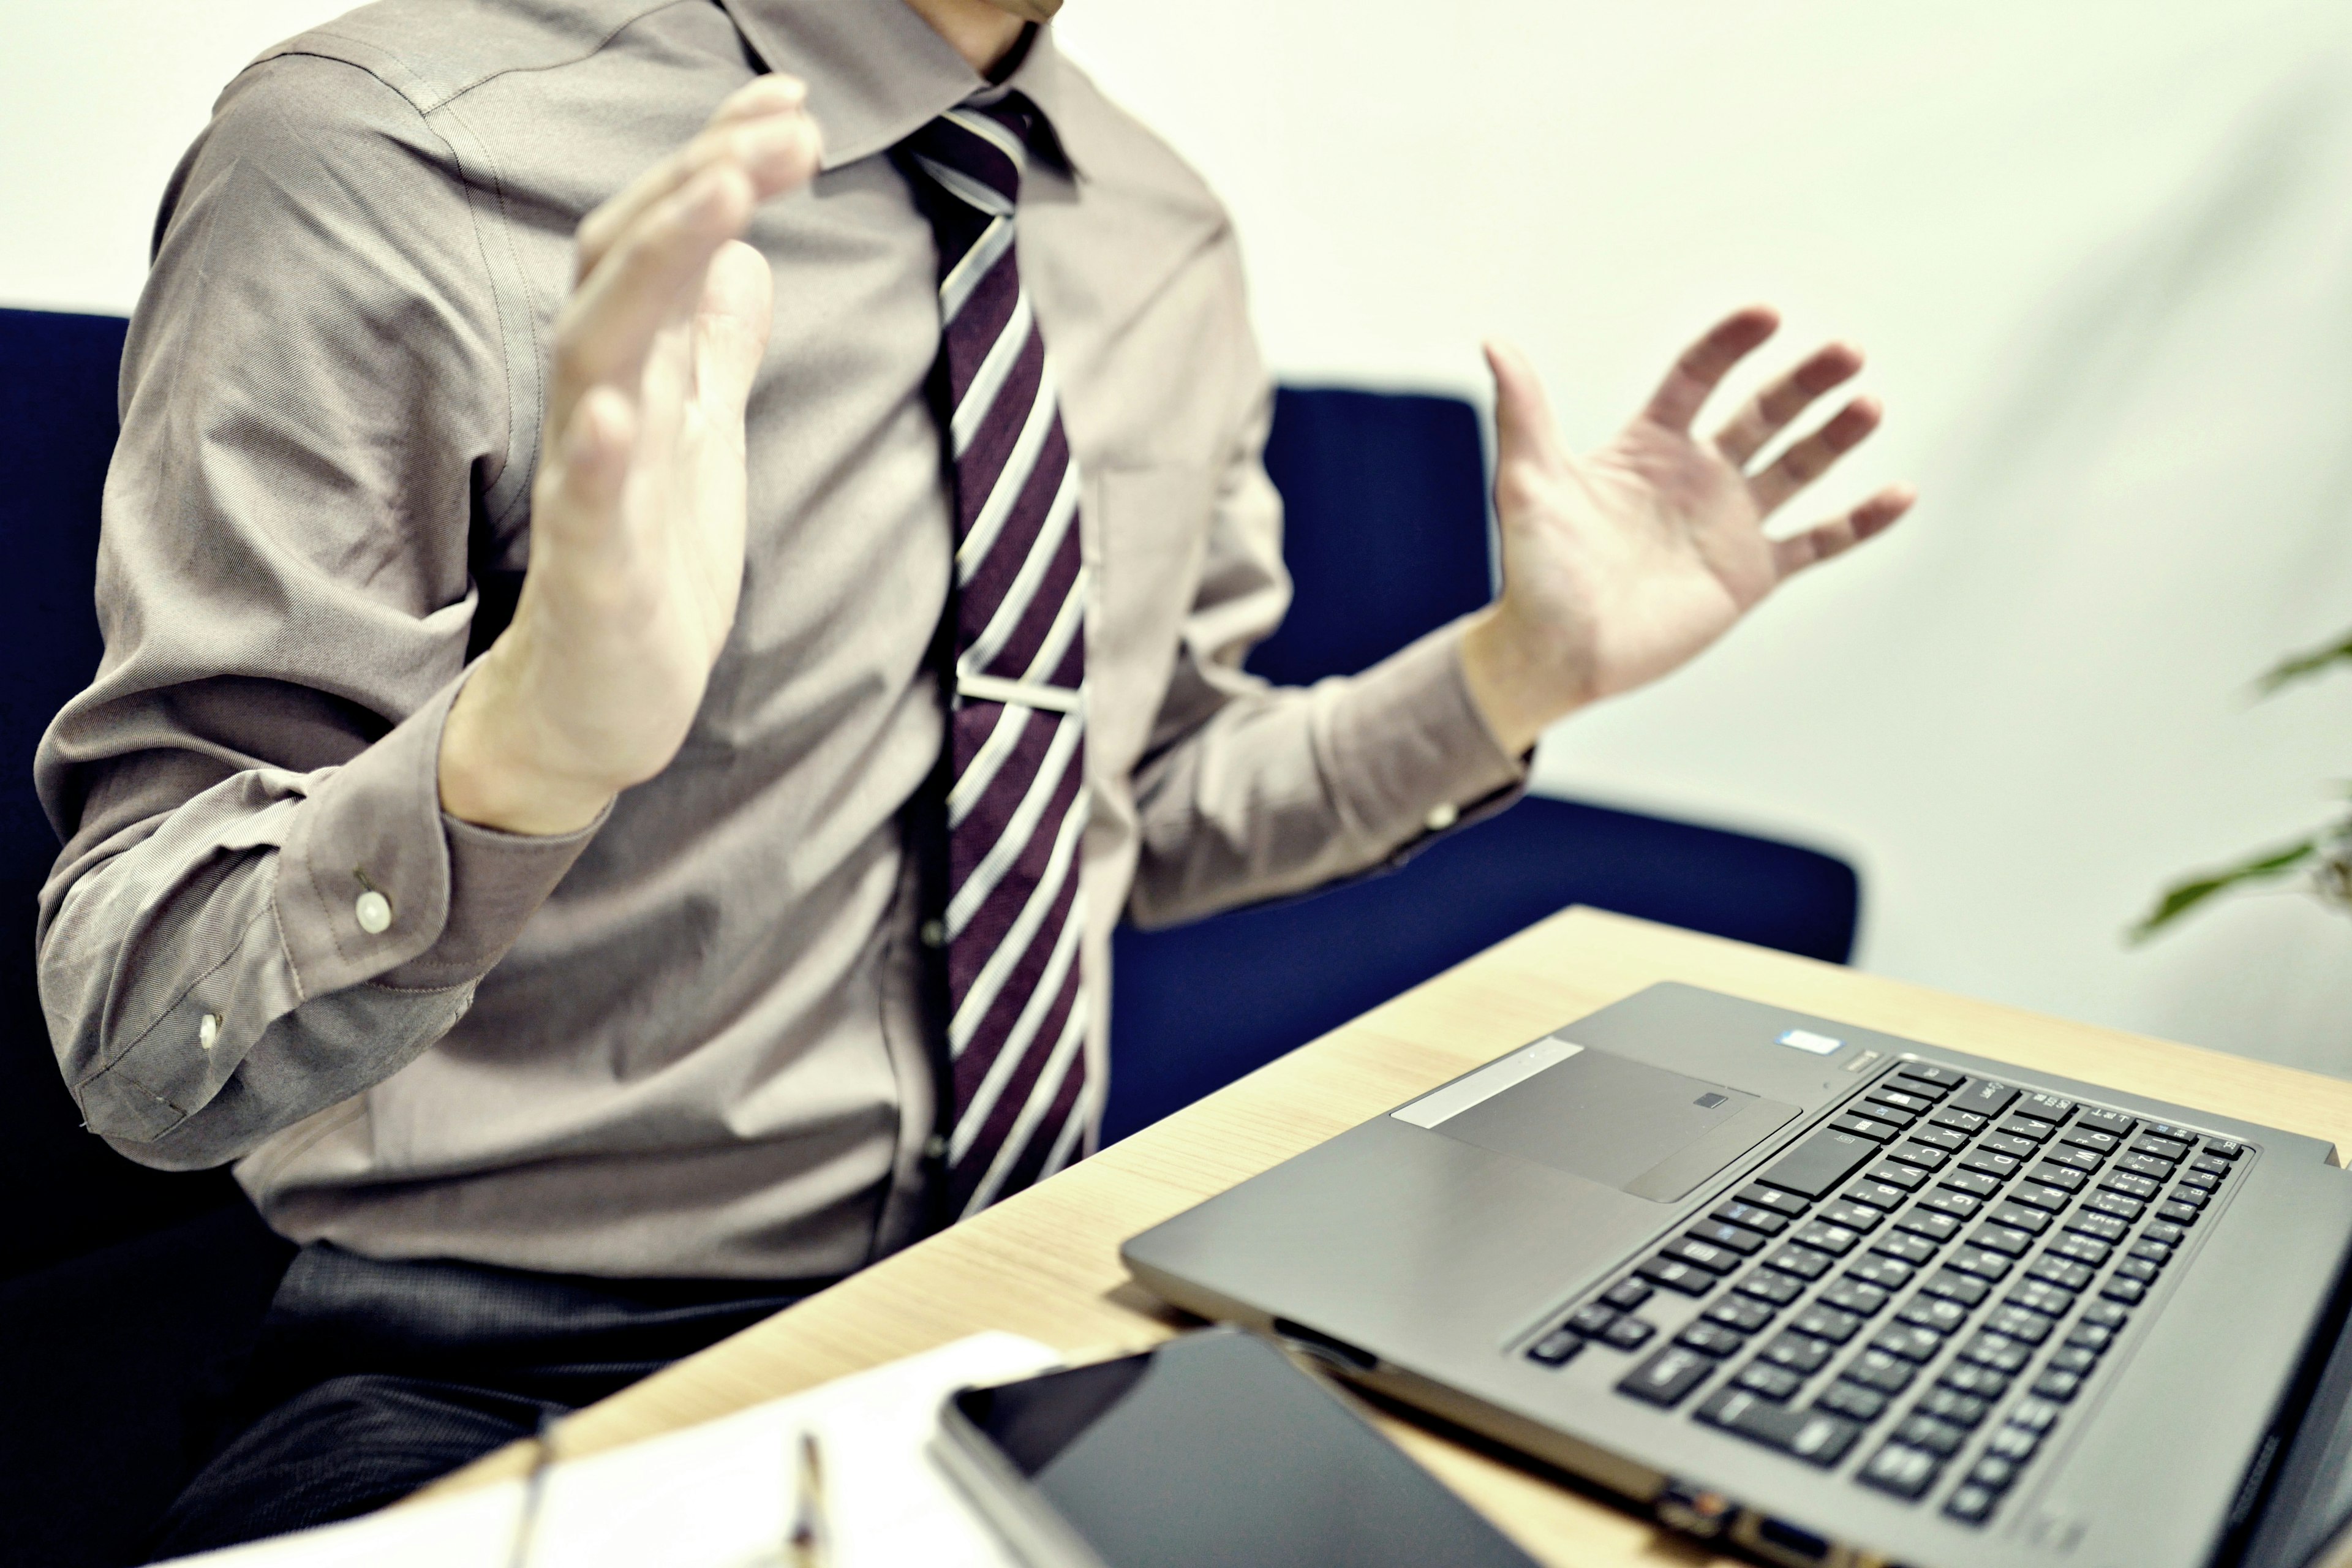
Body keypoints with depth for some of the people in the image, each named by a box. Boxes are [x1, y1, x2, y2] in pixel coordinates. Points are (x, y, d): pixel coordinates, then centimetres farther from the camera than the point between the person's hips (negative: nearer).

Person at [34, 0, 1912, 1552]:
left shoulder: (1168, 241, 4)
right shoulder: (385, 165, -15)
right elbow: (138, 1035, -16)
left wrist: (1524, 670, 0)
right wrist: (530, 732, -36)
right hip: (515, 1376, -4)